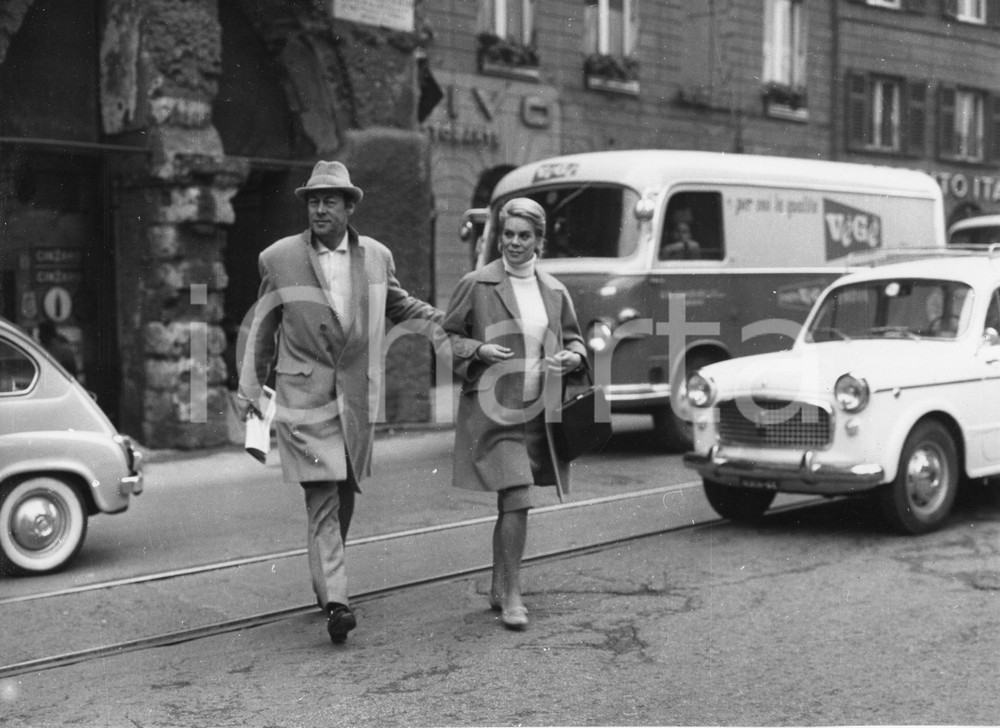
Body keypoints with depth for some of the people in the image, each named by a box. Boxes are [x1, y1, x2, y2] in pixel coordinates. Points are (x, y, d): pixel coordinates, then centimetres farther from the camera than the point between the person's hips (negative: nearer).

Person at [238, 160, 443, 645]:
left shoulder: (376, 256, 6)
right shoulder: (279, 259, -1)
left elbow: (397, 304, 22)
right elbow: (262, 329, 8)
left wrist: (446, 319, 9)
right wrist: (251, 390, 9)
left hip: (358, 395, 3)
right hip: (303, 396, -3)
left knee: (345, 494, 13)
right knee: (321, 496, -10)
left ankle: (325, 576, 33)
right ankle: (335, 600, -13)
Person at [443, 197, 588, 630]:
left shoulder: (554, 291, 10)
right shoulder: (477, 284, -2)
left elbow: (574, 339, 21)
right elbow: (446, 336, 3)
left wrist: (573, 357, -2)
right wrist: (478, 350, -15)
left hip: (537, 411, 5)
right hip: (492, 409, -5)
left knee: (511, 503, 14)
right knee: (517, 501, -13)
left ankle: (498, 588, 28)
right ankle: (512, 596, 0)